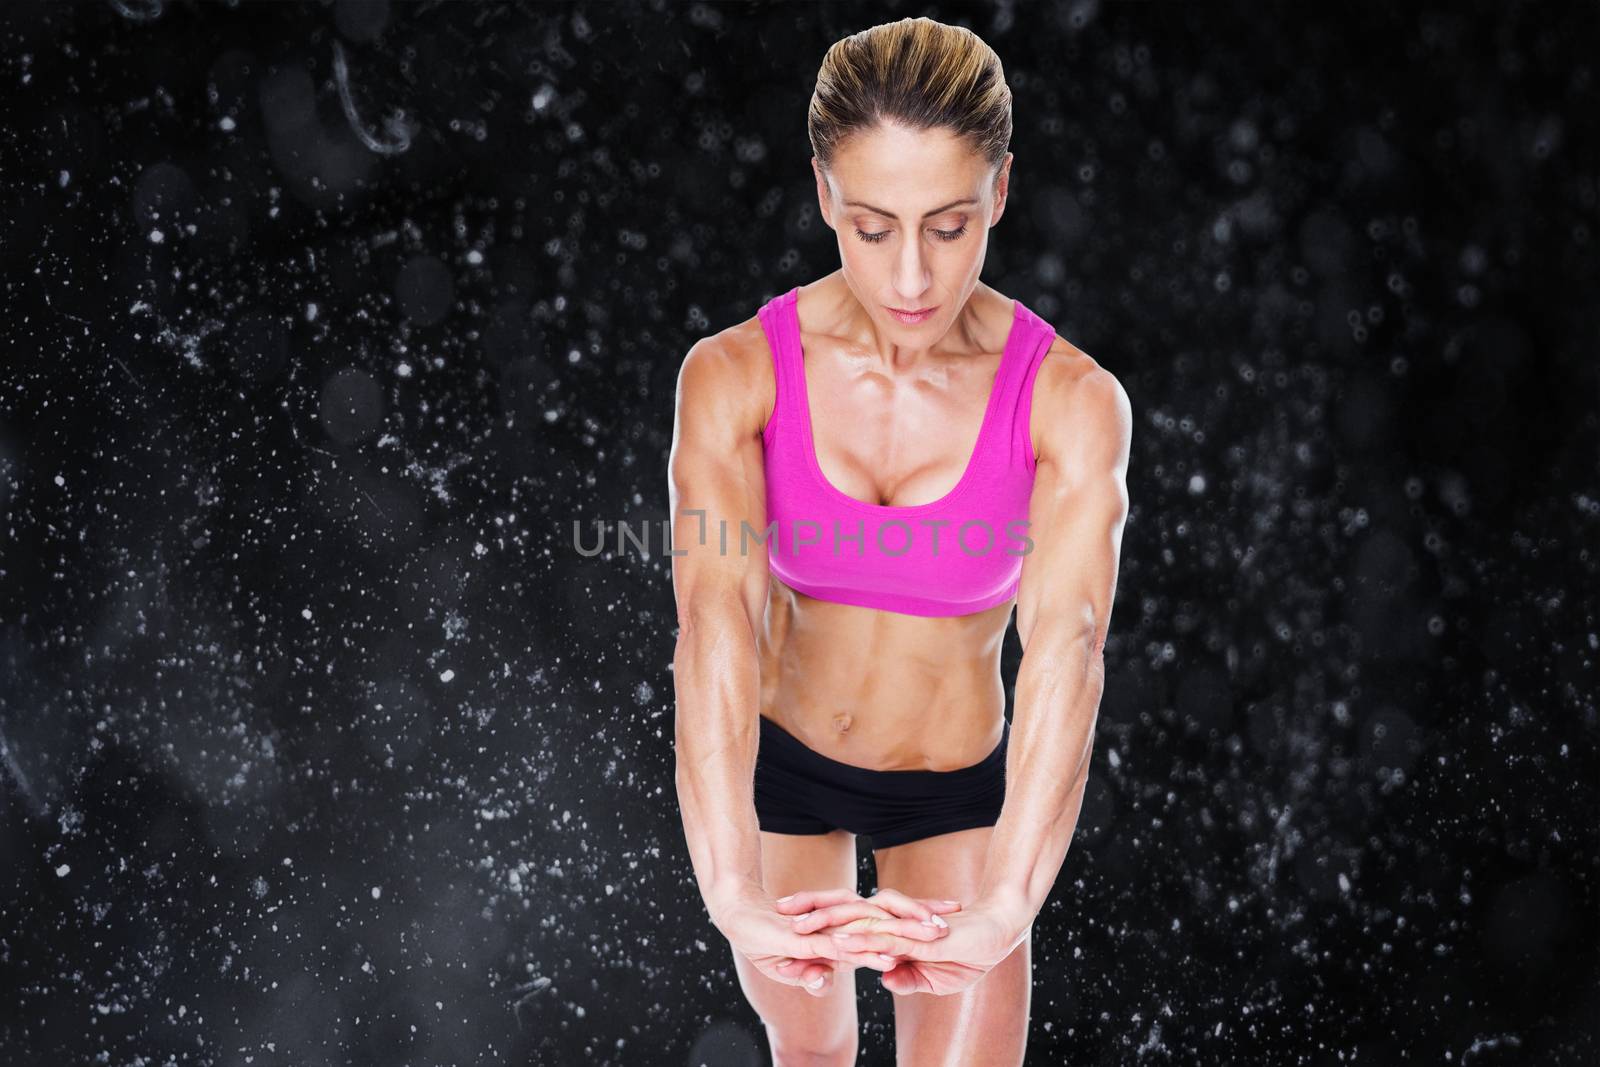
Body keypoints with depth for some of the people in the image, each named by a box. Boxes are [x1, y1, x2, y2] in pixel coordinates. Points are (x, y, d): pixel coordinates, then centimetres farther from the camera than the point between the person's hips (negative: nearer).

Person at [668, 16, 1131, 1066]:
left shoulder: (1073, 404, -24)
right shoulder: (735, 376, -23)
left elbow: (1066, 650, -37)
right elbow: (716, 624, -36)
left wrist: (1001, 913, -52)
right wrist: (735, 896, -50)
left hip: (958, 785, -1)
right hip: (778, 759, 1)